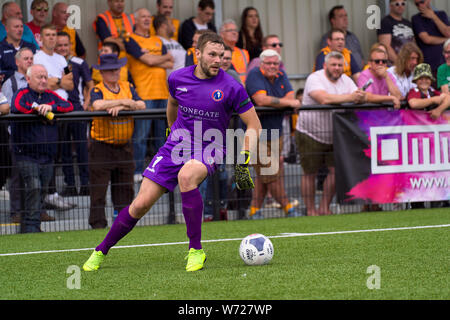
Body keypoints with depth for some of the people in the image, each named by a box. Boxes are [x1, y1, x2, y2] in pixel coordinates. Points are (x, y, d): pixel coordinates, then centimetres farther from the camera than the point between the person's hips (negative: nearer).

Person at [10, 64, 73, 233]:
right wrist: (39, 108, -13)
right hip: (26, 155, -5)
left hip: (48, 156, 5)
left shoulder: (50, 96, 13)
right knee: (34, 189, -18)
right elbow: (16, 107, -23)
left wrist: (51, 107, -16)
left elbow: (68, 106, 1)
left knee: (41, 192, 7)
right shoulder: (22, 94, -2)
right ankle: (31, 227, -17)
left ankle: (27, 229, 14)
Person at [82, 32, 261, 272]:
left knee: (186, 176, -38)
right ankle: (100, 251, 17)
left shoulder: (231, 88, -12)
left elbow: (253, 125, -5)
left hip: (207, 150, -3)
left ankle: (196, 250, -28)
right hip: (175, 146, 3)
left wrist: (243, 162, -12)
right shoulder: (177, 79, -2)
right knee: (141, 204, -4)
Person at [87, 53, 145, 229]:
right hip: (101, 147, -4)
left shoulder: (128, 88, 10)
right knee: (98, 189, -4)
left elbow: (141, 106, -4)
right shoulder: (97, 90, -4)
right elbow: (98, 105, -27)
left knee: (125, 188, 9)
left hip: (124, 147, 5)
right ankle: (98, 224, 1)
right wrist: (123, 102, -18)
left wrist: (120, 107, -18)